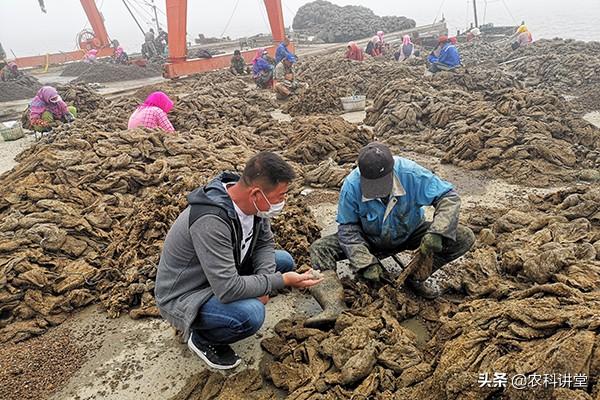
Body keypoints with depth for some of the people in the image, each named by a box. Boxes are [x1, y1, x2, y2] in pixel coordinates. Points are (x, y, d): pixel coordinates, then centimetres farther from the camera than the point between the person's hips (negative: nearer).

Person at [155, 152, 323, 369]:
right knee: (251, 314, -32)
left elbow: (265, 243, 3)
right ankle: (201, 338, 1)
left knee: (284, 261, 2)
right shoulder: (211, 221, -37)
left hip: (223, 275, 8)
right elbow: (228, 289, -35)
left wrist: (264, 279, -15)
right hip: (182, 297, -8)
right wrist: (282, 281, -26)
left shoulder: (253, 202, -12)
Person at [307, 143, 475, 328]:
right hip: (370, 240, 0)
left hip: (409, 234, 1)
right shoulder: (351, 185, -28)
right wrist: (366, 262, -29)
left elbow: (450, 197, -22)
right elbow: (348, 228, -18)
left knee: (465, 238, -19)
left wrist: (436, 233, -38)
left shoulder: (411, 173, -29)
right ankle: (334, 307, -38)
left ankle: (415, 276, -10)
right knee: (320, 248, -21)